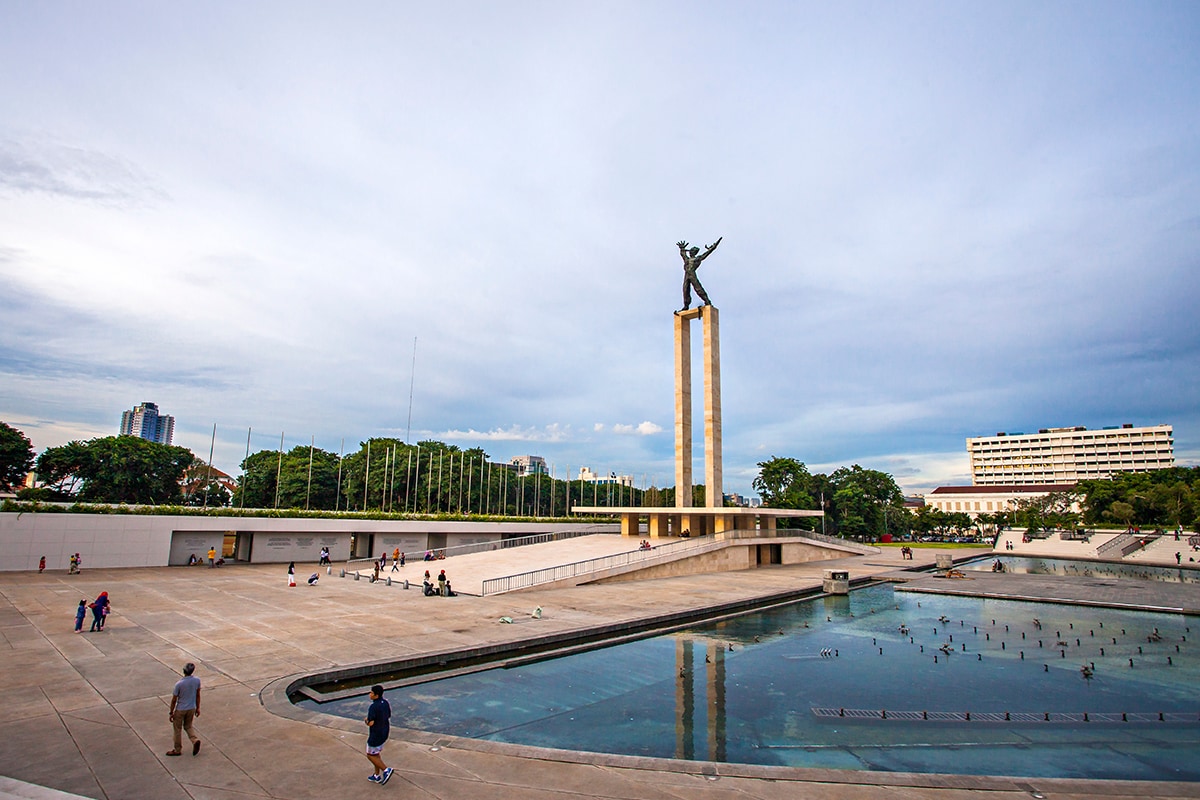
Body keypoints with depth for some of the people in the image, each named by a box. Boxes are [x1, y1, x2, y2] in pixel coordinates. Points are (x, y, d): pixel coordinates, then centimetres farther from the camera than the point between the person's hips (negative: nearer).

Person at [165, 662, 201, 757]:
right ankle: (195, 740, 0)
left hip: (180, 710, -4)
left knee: (177, 729, 15)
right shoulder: (197, 680, -10)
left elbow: (174, 700, -14)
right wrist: (197, 708, 13)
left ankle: (178, 750, 27)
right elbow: (198, 695, 2)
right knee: (188, 726, 22)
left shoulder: (179, 684, -23)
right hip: (192, 709, 4)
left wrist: (171, 712, 0)